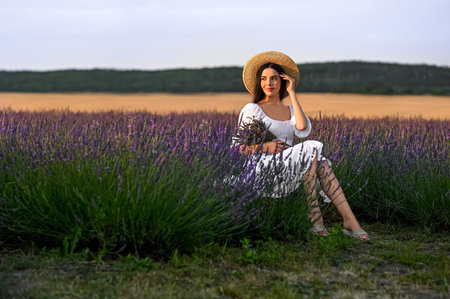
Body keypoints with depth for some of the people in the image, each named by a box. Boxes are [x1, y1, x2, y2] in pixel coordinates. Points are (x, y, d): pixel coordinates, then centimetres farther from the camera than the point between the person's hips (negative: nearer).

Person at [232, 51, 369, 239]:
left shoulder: (292, 110, 17)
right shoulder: (252, 110, 4)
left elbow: (303, 130, -7)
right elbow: (237, 147, -1)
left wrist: (292, 93, -3)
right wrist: (266, 147, -18)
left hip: (289, 175, 5)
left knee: (321, 163, -25)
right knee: (311, 148, -26)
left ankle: (350, 221, -34)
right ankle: (314, 216, -25)